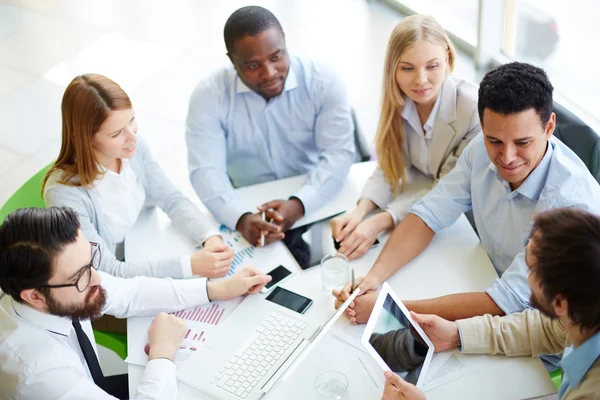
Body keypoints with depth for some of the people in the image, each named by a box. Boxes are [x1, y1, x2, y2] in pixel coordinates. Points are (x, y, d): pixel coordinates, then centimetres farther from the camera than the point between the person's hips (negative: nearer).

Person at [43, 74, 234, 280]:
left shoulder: (135, 147, -11)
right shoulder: (65, 193, -28)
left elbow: (172, 200, -1)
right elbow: (107, 270, -25)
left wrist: (211, 237, -21)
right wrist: (190, 265, -32)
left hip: (149, 259, 7)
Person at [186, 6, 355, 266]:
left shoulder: (323, 82, -11)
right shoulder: (209, 95, -11)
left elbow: (339, 154, -15)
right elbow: (206, 170, -17)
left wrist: (298, 204, -33)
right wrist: (241, 218, -38)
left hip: (316, 206, 0)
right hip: (250, 211, 0)